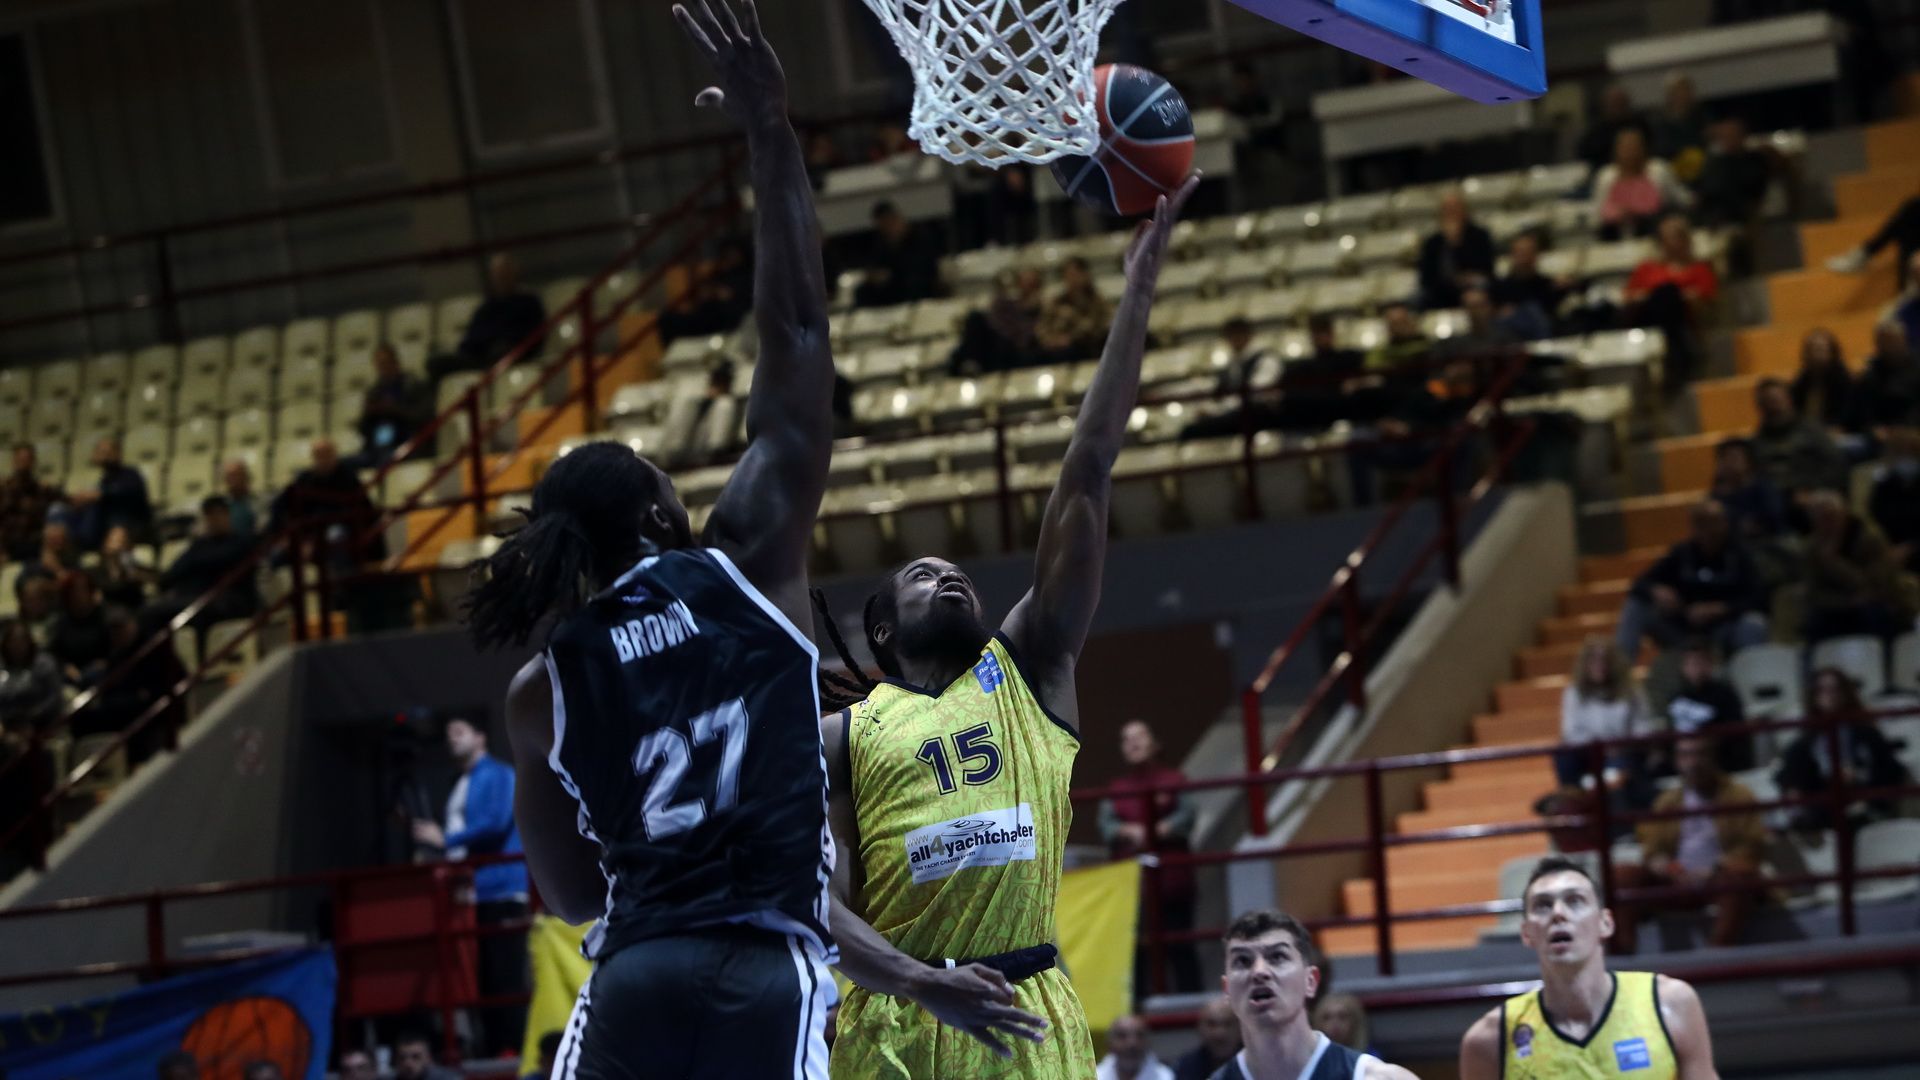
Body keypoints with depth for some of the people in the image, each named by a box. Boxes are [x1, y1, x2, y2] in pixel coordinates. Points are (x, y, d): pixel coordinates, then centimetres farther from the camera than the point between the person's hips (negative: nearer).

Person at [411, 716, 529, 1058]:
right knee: (483, 976, 5)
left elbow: (496, 823, -15)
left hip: (498, 888, -8)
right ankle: (492, 1047, 5)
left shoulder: (497, 776, -2)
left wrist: (445, 840, -11)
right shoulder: (459, 786, 23)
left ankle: (512, 1046, -13)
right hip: (470, 893, 8)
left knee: (506, 974, -10)